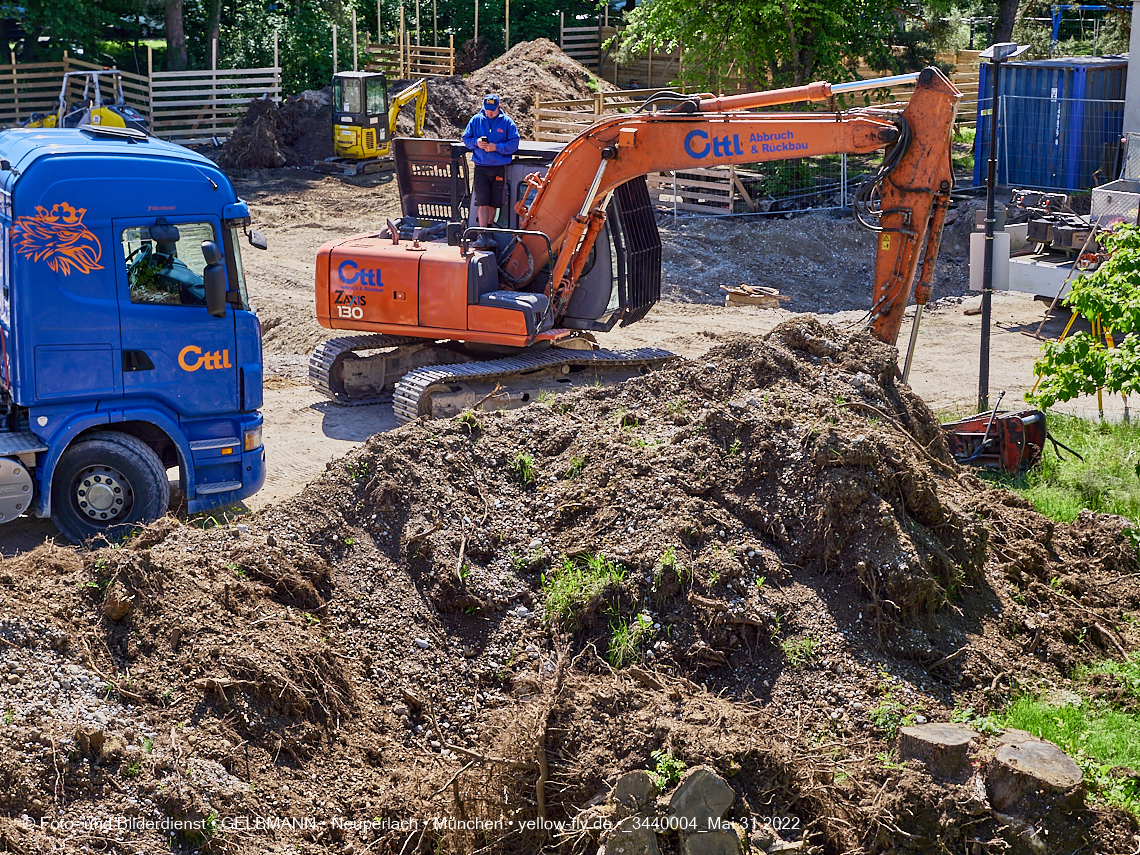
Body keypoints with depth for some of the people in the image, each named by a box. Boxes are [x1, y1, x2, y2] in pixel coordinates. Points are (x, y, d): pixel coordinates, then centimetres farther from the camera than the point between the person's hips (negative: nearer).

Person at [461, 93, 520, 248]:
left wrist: (496, 147, -16)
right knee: (482, 202, -8)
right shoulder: (476, 120, 6)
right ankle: (483, 235, -10)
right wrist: (476, 142, -10)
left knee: (493, 203, 6)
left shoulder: (506, 122, 1)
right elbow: (466, 139, 11)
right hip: (481, 168, 0)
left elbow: (514, 143, -3)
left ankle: (485, 232, 21)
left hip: (499, 169, 0)